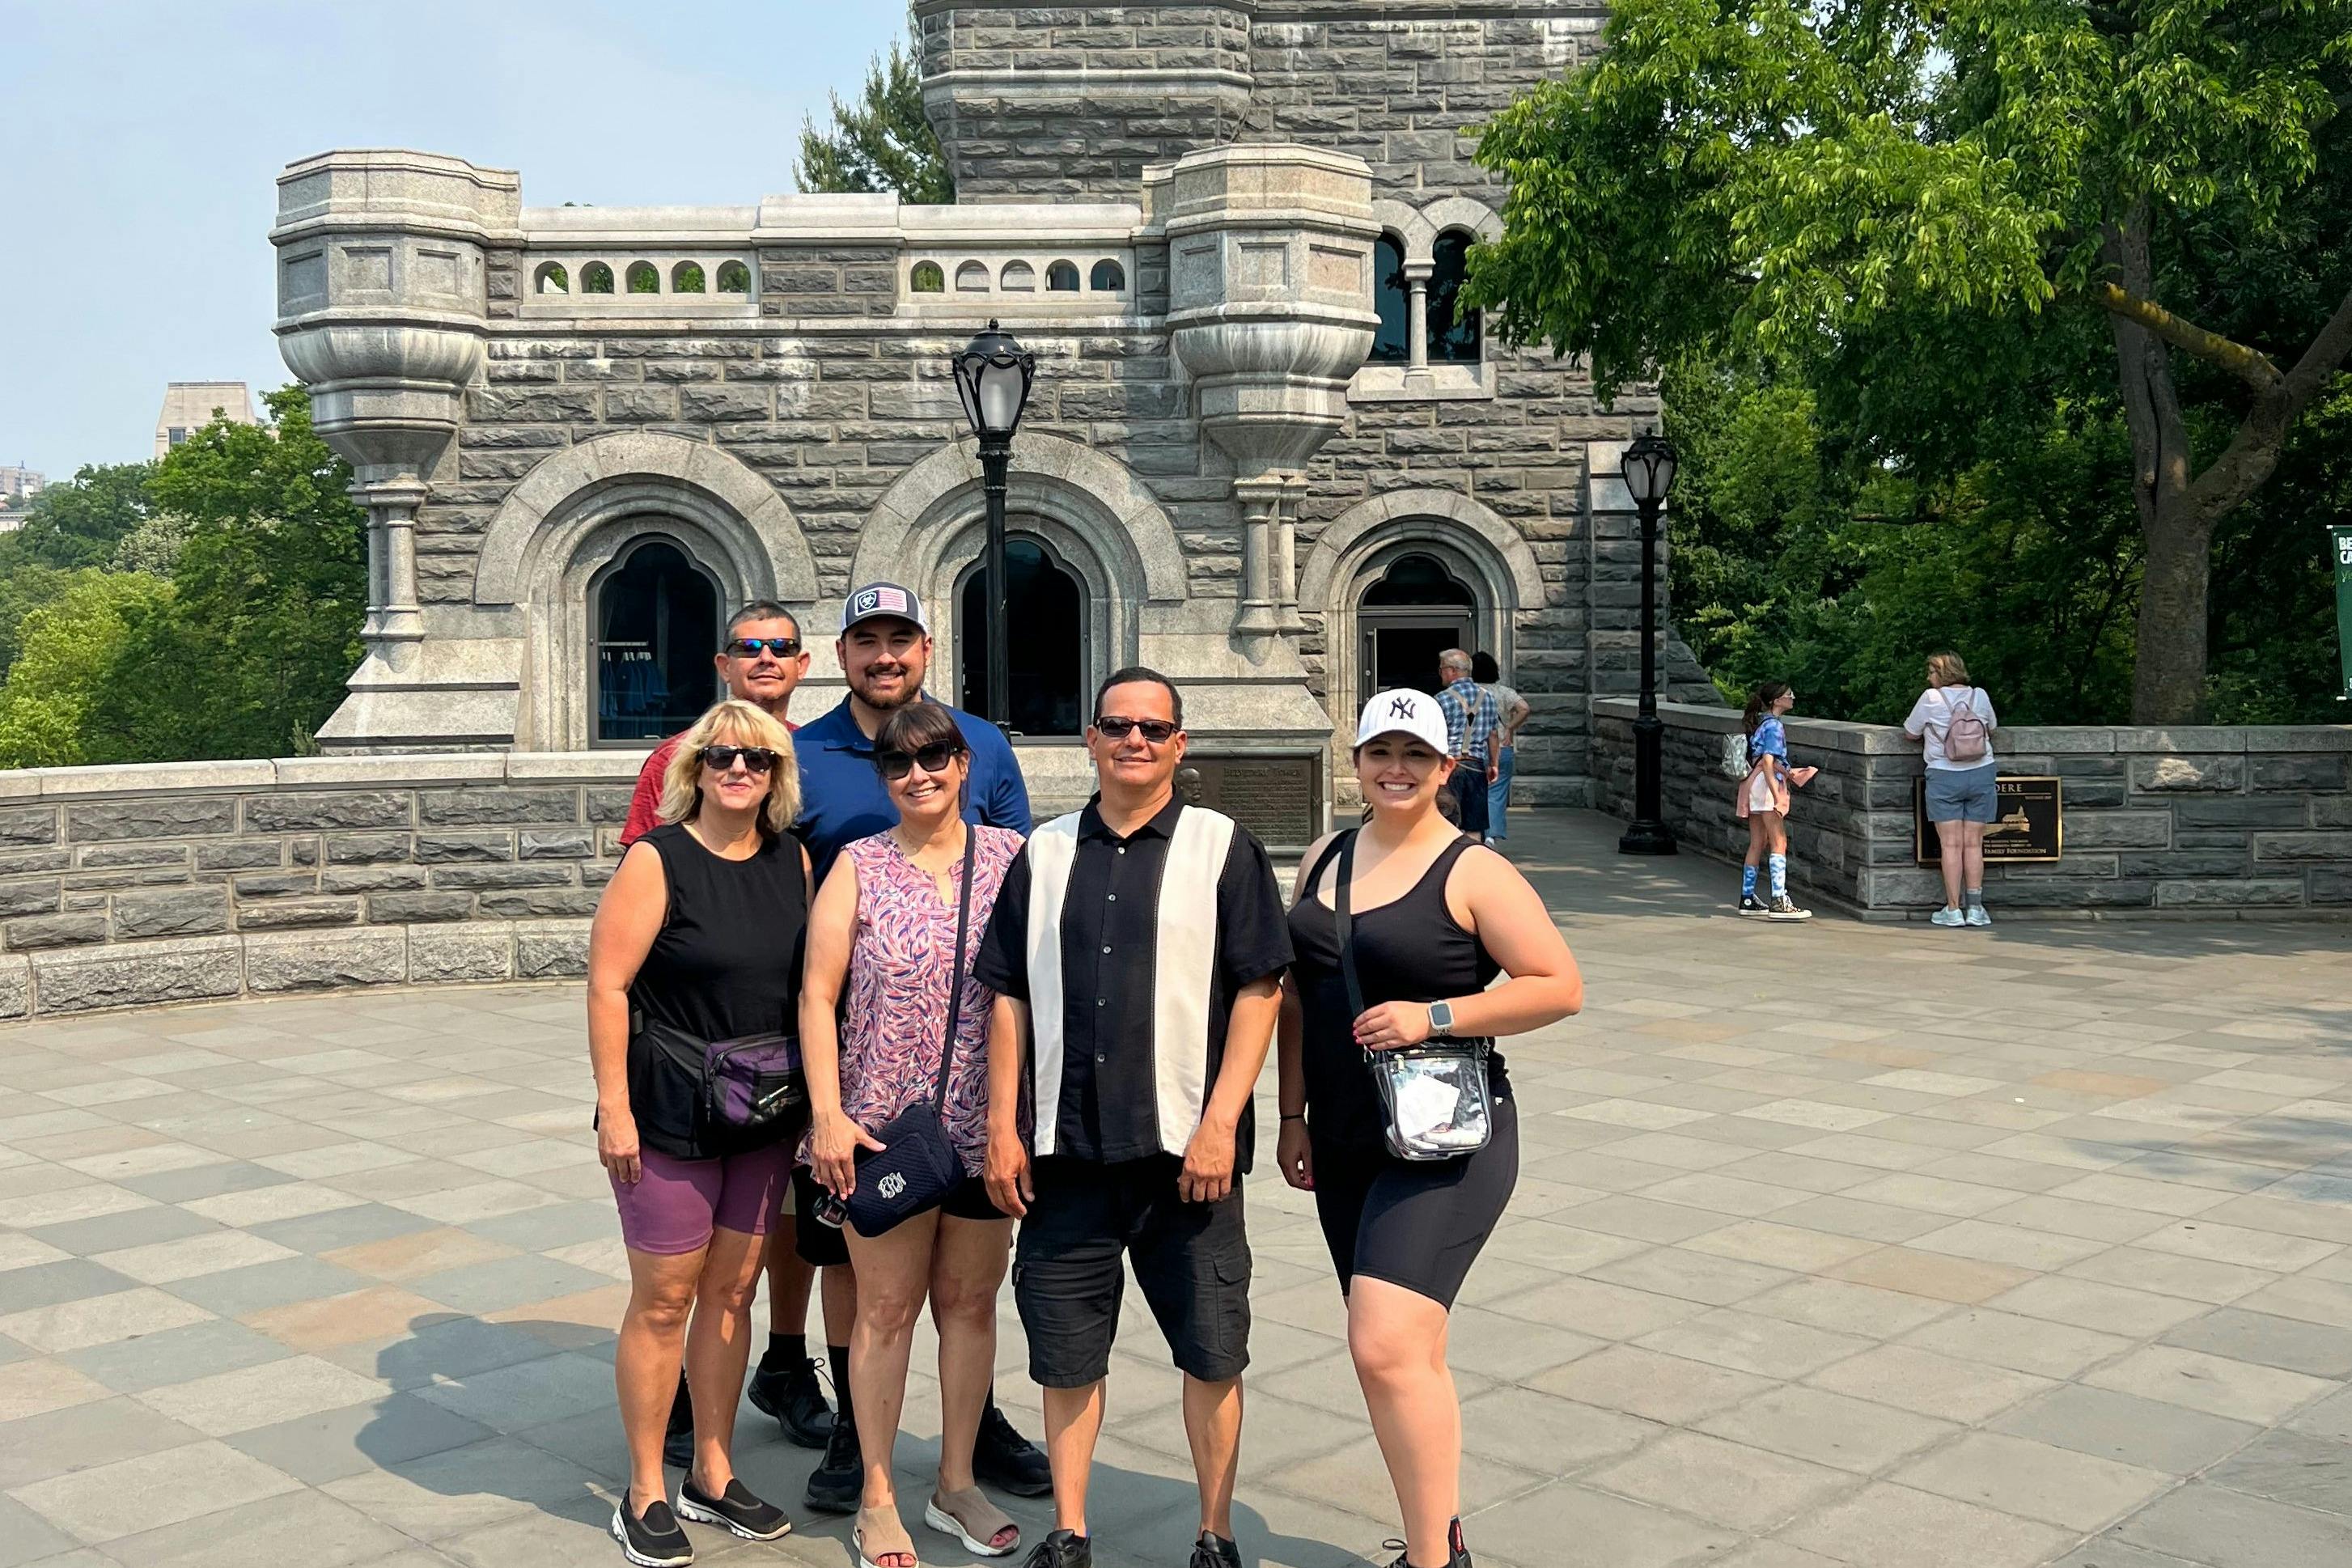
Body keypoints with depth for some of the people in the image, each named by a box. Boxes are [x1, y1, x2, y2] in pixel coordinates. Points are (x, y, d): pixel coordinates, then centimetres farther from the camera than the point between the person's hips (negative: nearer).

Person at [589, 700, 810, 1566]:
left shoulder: (793, 859, 5)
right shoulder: (657, 860, -11)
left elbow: (811, 980, 10)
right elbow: (607, 984, -14)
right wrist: (614, 1107, -17)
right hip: (670, 1114, -5)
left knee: (732, 1291, 13)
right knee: (664, 1301, 3)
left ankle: (712, 1476, 27)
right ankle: (645, 1495, 17)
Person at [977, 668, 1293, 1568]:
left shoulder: (1223, 850, 0)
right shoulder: (1044, 855, 9)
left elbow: (1258, 991, -4)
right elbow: (1010, 995, 11)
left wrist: (1219, 1125, -11)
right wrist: (1002, 1126, 5)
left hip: (1185, 1152, -2)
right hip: (1066, 1148, 3)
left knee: (1210, 1352, 5)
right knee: (1065, 1351, 9)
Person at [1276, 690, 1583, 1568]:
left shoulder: (1473, 873, -8)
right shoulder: (1326, 859, 10)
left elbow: (1560, 987, -11)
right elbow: (1297, 993, 15)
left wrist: (1434, 1015, -18)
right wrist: (1293, 1116, 12)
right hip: (1345, 1142, 7)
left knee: (1387, 1347, -18)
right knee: (1405, 1350, 15)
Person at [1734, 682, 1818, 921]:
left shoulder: (1761, 722, 15)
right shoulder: (1774, 725, -13)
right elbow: (1768, 763, -21)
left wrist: (1787, 772, 15)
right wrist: (1777, 797, -25)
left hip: (1753, 784, 10)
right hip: (1766, 785, -10)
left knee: (1757, 844, 13)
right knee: (1779, 843, -10)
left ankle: (1747, 898, 16)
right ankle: (1779, 902, -15)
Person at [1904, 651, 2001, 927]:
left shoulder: (1931, 698, -5)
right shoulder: (1980, 696, 5)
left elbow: (1910, 732, 4)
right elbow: (1992, 728, 20)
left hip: (1945, 777, -3)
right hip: (1981, 774, 3)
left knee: (1951, 845, -1)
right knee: (1974, 844, 5)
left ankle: (1953, 909, -1)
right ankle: (1975, 907, 5)